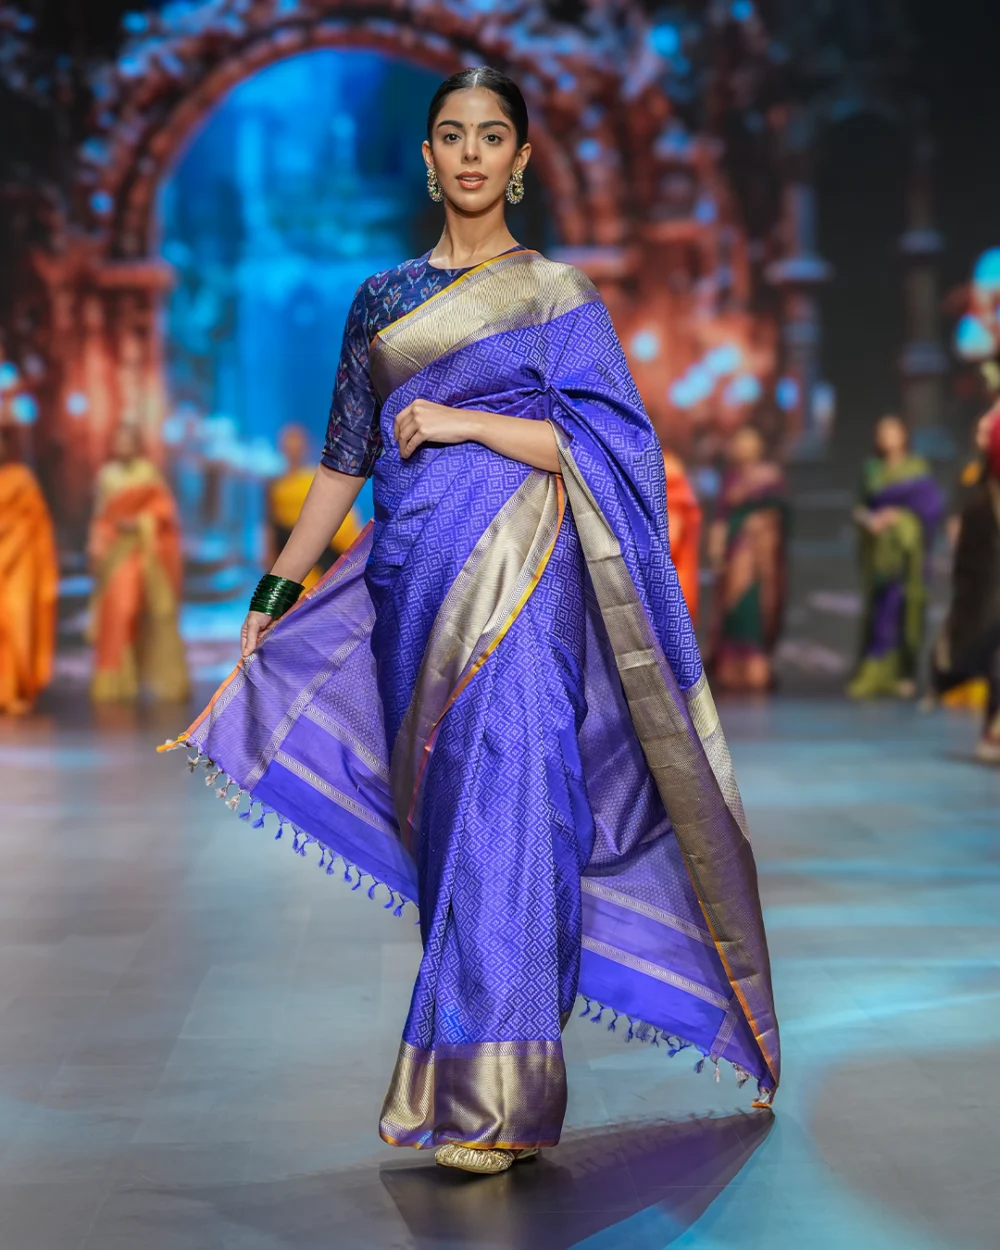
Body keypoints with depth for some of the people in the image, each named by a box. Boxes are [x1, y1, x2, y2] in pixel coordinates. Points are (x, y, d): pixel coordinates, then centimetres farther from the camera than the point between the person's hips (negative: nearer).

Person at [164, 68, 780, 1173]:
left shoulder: (555, 294, 5)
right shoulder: (381, 299, 16)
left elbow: (604, 444, -3)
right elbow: (344, 460, 17)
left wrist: (463, 420, -10)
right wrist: (274, 589, 12)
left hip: (517, 581, -4)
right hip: (413, 579, 4)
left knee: (505, 809, -14)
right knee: (444, 817, 5)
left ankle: (495, 1100, -15)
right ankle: (479, 1071, 15)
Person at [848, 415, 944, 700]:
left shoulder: (917, 469, 1)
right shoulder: (871, 471, 12)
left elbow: (933, 504, -6)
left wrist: (896, 516, -14)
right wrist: (865, 517, -7)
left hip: (905, 548, -3)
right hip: (878, 551, 3)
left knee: (904, 607, -6)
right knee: (877, 609, -2)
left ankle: (904, 675, -2)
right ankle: (874, 675, -3)